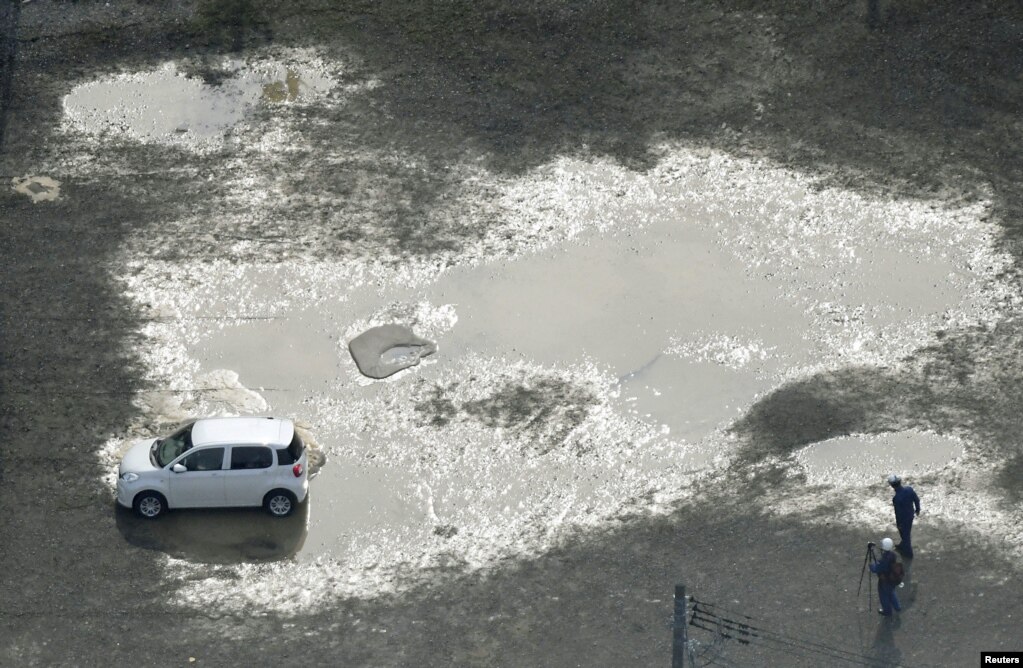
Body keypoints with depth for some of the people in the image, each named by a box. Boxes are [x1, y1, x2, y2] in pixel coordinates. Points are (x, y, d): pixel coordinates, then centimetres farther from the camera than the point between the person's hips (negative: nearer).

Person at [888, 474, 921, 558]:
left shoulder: (896, 498, -36)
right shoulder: (909, 489, -19)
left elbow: (898, 513, -26)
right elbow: (917, 500, -4)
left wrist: (898, 523, -10)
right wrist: (917, 509, 15)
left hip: (903, 519, -6)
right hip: (911, 515, 6)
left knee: (905, 534, 18)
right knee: (906, 533, 30)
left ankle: (908, 553, 37)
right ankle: (903, 546, 55)